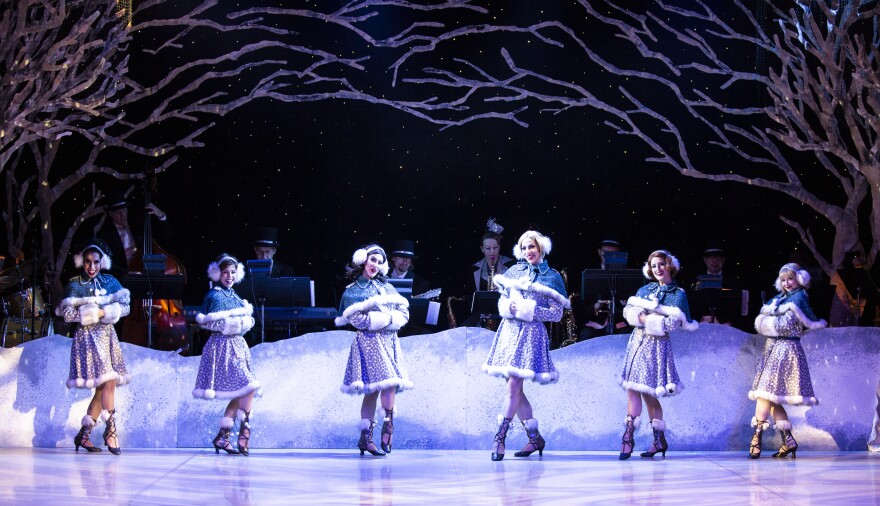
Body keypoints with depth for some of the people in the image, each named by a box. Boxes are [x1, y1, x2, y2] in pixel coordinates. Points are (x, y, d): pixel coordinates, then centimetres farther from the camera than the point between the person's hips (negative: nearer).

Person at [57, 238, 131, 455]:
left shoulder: (109, 281, 12)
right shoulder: (74, 285, 1)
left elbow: (125, 305, 2)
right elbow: (69, 314, -9)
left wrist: (99, 312, -12)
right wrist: (102, 312, -10)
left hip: (107, 334, 5)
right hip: (88, 336, -5)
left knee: (103, 387, 1)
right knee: (108, 381, -17)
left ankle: (83, 434, 8)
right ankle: (111, 430, -15)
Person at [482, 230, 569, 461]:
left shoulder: (552, 277, 2)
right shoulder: (514, 271, 13)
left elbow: (557, 314, -3)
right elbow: (501, 301, 14)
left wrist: (529, 310, -12)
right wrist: (508, 307, -8)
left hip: (531, 333, -5)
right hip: (509, 329, 5)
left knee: (514, 385, -14)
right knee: (515, 388, 4)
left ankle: (499, 438, -13)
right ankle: (535, 438, 14)